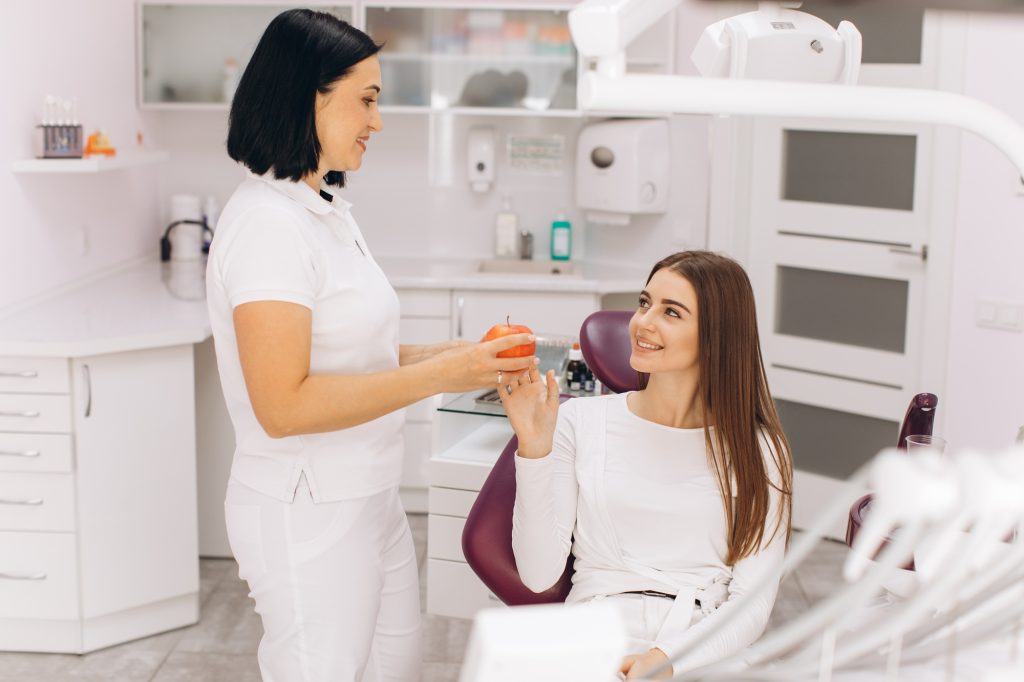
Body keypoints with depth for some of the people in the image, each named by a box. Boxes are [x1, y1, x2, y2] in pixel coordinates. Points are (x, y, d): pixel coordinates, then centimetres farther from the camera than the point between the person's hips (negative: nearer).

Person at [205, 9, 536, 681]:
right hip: (308, 515, -9)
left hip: (367, 497, 9)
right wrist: (436, 376, -24)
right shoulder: (268, 223, -20)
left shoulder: (328, 210, 10)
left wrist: (454, 354, 0)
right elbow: (283, 405, -25)